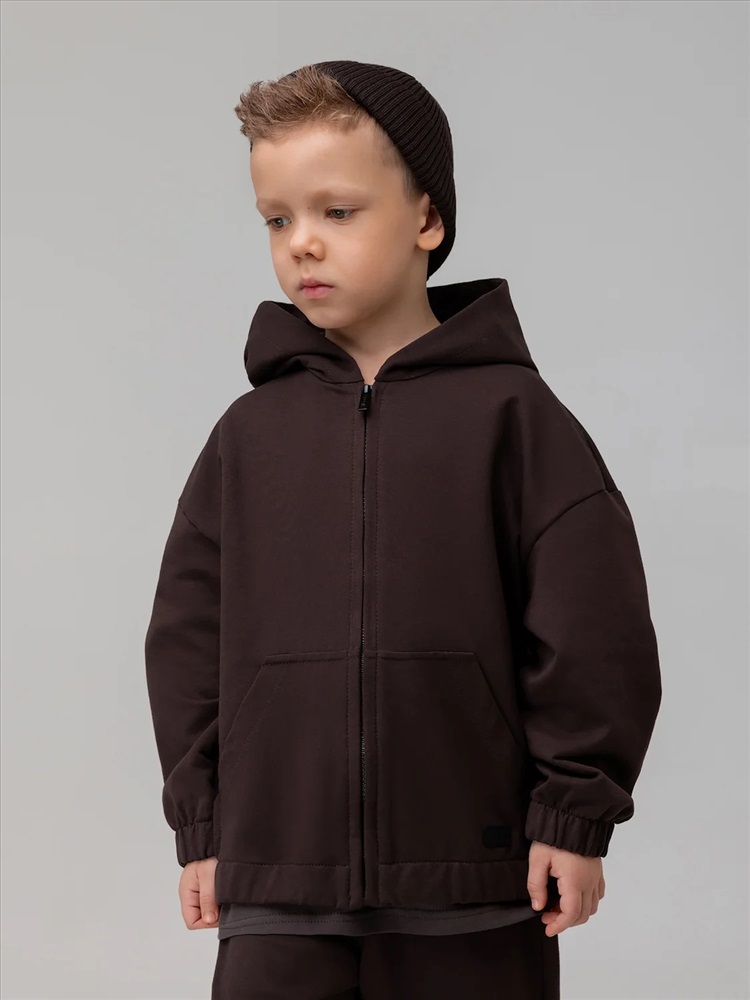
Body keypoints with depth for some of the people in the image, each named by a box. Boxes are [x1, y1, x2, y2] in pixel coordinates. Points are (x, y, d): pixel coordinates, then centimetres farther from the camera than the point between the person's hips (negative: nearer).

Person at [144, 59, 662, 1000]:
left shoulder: (510, 415, -1)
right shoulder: (248, 435, 7)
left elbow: (592, 622, -2)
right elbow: (188, 634, 11)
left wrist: (575, 813, -5)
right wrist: (199, 825, 8)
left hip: (475, 899, -2)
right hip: (276, 895, 2)